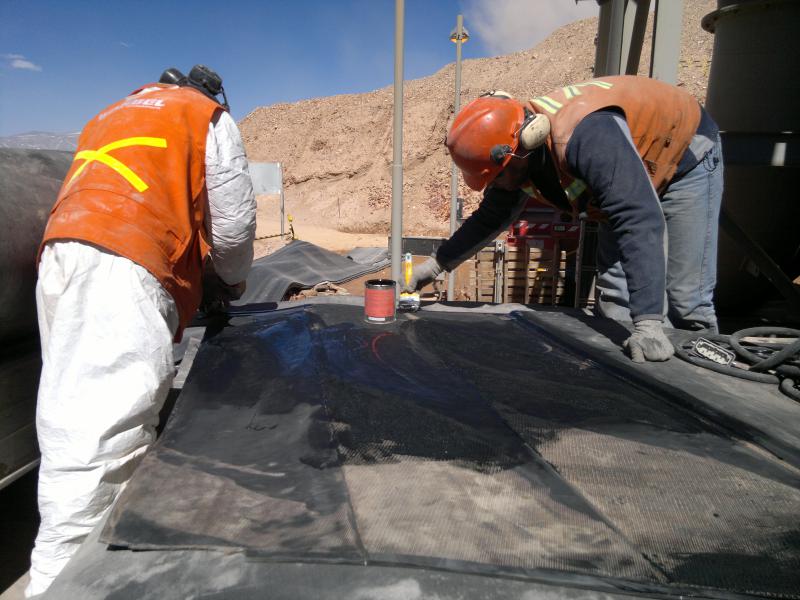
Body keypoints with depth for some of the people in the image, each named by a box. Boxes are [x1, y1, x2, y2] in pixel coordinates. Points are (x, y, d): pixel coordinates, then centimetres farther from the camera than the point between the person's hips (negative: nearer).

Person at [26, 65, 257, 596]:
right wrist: (232, 279, 30)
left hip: (62, 255, 8)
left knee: (78, 416, 6)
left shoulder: (115, 114, 38)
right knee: (101, 428, -14)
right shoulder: (208, 118, 18)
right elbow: (233, 221, 10)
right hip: (120, 264, -8)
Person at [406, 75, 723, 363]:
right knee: (614, 299, 1)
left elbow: (640, 221, -46)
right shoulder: (520, 146, -16)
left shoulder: (585, 136, -43)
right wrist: (436, 264, -4)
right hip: (635, 168, 7)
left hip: (687, 156, -6)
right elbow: (491, 217, -2)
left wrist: (648, 323, -49)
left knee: (687, 302, -10)